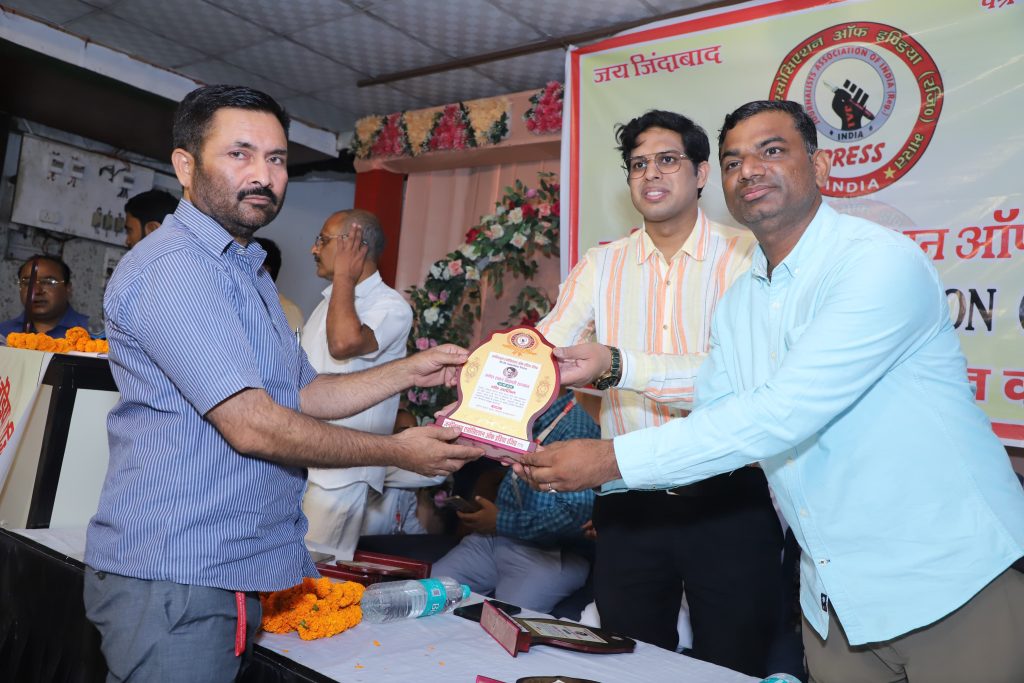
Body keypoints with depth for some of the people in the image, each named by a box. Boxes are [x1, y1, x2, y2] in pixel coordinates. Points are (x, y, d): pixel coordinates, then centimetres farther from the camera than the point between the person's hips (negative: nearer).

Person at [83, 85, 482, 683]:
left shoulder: (247, 271, 17)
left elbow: (302, 394, 15)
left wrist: (412, 372, 4)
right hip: (177, 576, -9)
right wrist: (397, 451, -14)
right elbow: (252, 425, -23)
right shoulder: (172, 267, -17)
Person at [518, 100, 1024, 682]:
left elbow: (780, 415, -29)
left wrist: (612, 459, -27)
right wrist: (583, 470, -9)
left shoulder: (881, 262, -19)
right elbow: (711, 422, 5)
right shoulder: (737, 305, 6)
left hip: (952, 588, -6)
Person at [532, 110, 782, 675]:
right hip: (629, 500, 3)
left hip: (730, 500, -3)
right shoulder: (601, 266, 5)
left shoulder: (746, 258, -6)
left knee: (732, 668, 14)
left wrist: (617, 366, -33)